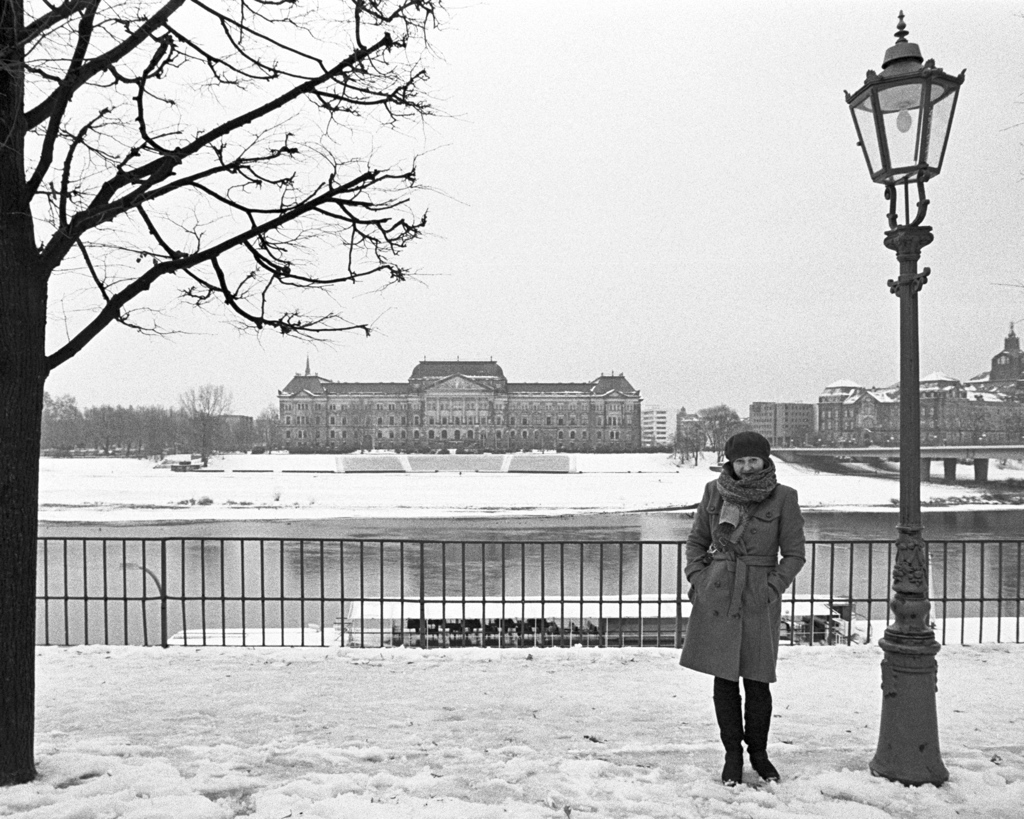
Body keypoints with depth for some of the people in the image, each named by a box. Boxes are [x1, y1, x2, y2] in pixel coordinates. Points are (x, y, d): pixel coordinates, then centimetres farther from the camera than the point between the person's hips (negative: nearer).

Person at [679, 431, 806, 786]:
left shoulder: (783, 497, -4)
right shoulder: (714, 491, 2)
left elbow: (794, 554, 2)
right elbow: (696, 540, 12)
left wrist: (773, 588, -9)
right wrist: (697, 579, -1)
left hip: (758, 600, -1)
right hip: (716, 596, 2)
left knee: (757, 682, 5)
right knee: (724, 679, 7)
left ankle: (758, 753, 29)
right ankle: (732, 755, 24)